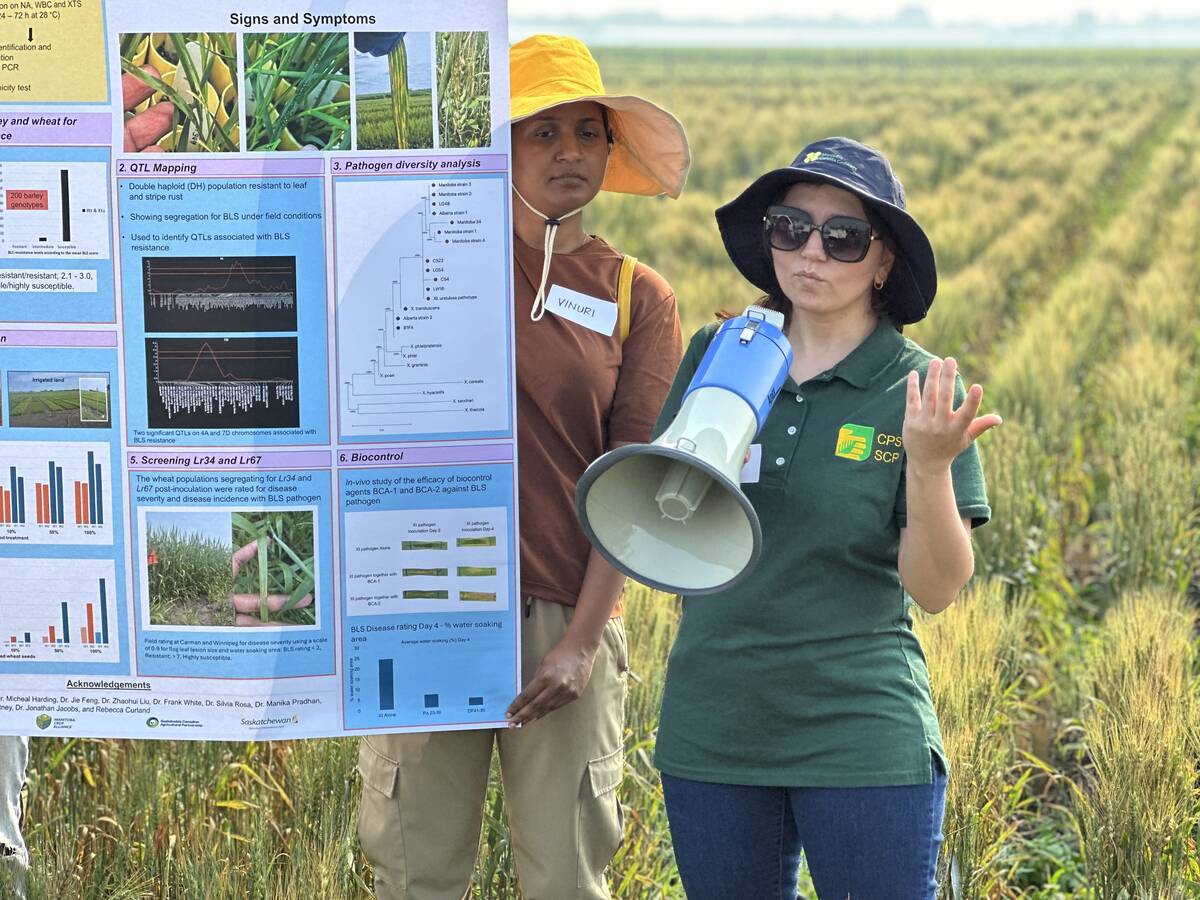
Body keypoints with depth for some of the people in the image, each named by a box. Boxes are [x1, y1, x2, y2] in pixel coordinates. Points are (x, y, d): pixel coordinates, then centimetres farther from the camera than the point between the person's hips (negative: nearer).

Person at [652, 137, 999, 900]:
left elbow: (936, 589, -9)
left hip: (864, 740, -3)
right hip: (713, 728, 3)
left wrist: (929, 465, -25)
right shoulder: (716, 357, 4)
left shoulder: (922, 389, -5)